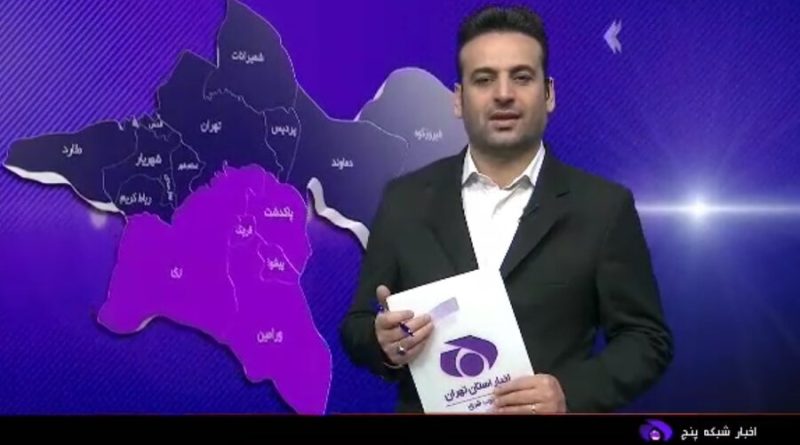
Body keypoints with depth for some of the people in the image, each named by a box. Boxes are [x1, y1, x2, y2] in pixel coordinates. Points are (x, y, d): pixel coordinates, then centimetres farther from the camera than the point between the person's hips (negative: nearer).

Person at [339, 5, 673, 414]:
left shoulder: (604, 206, -7)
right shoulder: (405, 199, -3)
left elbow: (647, 339, -4)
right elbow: (358, 327, 1)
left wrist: (571, 393, -19)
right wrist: (385, 343, -20)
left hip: (549, 413, -1)